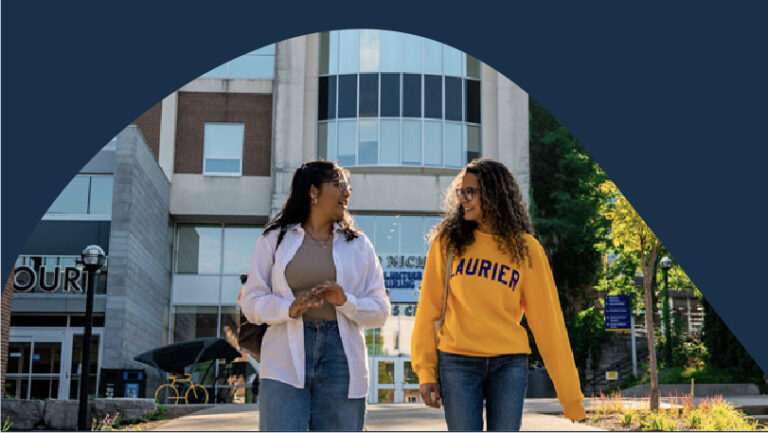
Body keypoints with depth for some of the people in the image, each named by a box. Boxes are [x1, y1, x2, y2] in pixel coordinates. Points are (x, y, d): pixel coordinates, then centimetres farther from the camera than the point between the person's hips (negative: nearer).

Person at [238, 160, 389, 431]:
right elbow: (251, 302, 5)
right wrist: (290, 307, -15)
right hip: (286, 361, -2)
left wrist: (346, 302, -12)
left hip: (341, 358, 2)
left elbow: (380, 311, 9)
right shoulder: (275, 238, 10)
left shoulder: (358, 245, 14)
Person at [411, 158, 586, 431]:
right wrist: (425, 371, -3)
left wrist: (571, 396, 0)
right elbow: (429, 309, 4)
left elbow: (547, 319, 2)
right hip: (457, 362, 0)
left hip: (509, 364, 0)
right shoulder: (448, 242, 4)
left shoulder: (525, 249, 2)